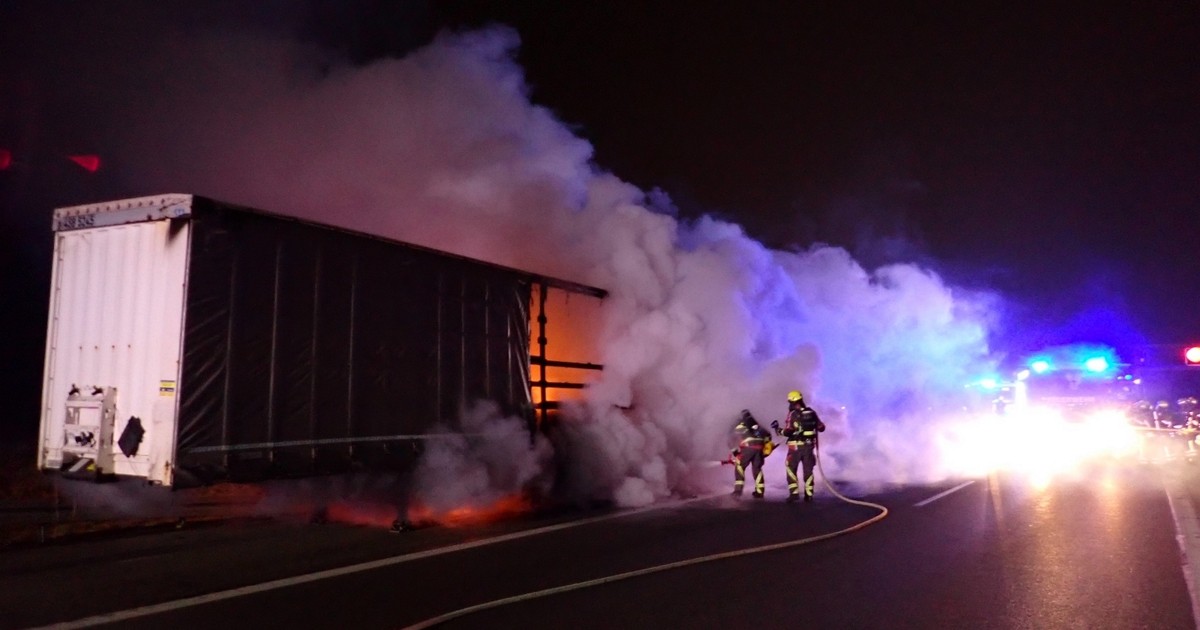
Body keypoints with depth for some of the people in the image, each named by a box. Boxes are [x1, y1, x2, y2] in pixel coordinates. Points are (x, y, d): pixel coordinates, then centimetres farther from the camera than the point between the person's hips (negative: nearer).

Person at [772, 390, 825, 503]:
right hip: (809, 446, 4)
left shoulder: (793, 414, -12)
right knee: (808, 470, 13)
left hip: (796, 446, -4)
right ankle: (808, 494, 13)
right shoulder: (812, 412, 2)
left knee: (791, 469, 7)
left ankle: (794, 492, -2)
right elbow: (821, 427, 10)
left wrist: (777, 429, -1)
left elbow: (788, 432, -18)